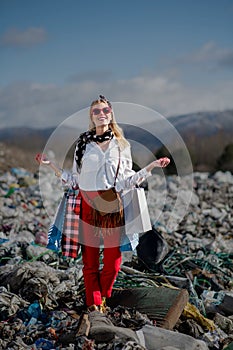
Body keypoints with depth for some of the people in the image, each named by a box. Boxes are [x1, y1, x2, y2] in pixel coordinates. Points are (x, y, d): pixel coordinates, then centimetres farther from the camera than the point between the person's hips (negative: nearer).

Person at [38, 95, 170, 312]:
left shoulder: (121, 145, 11)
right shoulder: (82, 143, 10)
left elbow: (127, 180, 9)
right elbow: (74, 180, 12)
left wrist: (152, 166, 2)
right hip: (88, 204, 0)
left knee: (113, 258, -2)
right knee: (90, 257, 0)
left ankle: (103, 298, 20)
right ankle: (94, 304, 11)